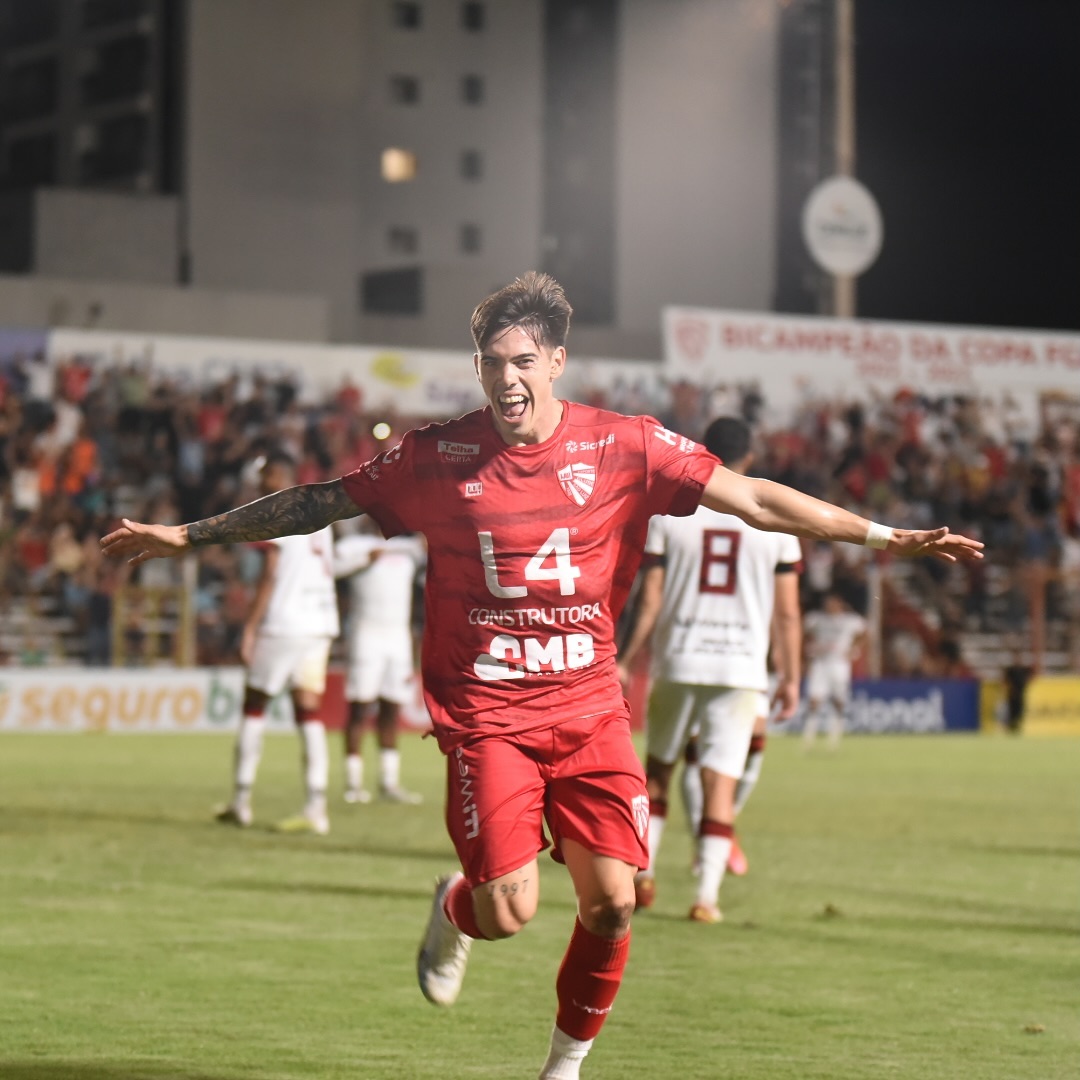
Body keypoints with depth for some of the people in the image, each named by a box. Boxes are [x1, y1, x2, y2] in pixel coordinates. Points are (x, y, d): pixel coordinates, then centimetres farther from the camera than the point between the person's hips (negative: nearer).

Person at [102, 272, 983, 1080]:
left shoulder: (626, 447, -4)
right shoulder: (438, 457, -4)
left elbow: (756, 499, -2)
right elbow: (317, 503, 6)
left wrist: (885, 537, -7)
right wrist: (186, 535, 7)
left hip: (590, 706, 2)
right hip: (486, 714, -2)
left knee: (612, 901, -7)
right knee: (508, 912, -12)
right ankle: (455, 910, 27)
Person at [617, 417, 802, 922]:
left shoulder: (668, 511, -2)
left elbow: (650, 602, -3)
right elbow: (787, 613, 1)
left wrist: (624, 662, 5)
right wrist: (790, 677, 10)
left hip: (677, 664, 0)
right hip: (741, 667, 0)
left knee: (657, 768, 19)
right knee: (720, 782, 1)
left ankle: (643, 872, 17)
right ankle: (707, 895, -6)